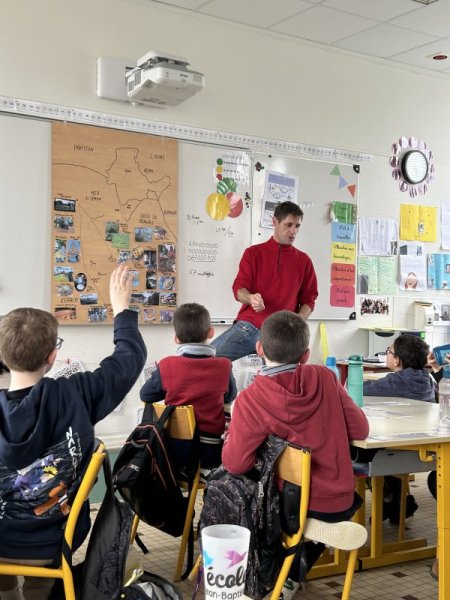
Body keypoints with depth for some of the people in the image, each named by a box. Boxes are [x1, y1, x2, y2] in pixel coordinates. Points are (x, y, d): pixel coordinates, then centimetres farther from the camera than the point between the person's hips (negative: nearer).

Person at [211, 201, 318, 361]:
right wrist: (251, 298, -24)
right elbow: (239, 288, 0)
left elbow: (308, 299, 12)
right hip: (247, 326, 0)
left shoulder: (304, 260, 11)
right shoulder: (253, 253, 8)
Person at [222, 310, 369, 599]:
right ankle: (294, 573, 30)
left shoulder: (250, 399, -17)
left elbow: (235, 464, -17)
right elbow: (360, 430, -3)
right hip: (340, 502, 2)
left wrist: (232, 436, 3)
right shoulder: (325, 377, -9)